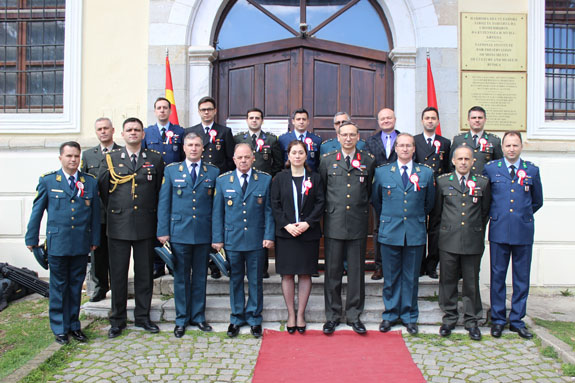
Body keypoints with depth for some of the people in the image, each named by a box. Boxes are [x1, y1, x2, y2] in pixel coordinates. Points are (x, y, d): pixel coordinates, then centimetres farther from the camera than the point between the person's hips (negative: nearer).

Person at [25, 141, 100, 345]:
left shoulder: (90, 182, 5)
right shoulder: (47, 181, 1)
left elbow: (95, 213, 7)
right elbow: (37, 211, 5)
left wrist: (95, 239, 7)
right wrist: (32, 239, 5)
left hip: (81, 244, 2)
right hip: (57, 243, -2)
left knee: (76, 285, 12)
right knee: (59, 286, 6)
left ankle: (74, 325, 24)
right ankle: (59, 328, 19)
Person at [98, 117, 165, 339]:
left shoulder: (155, 159, 7)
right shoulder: (111, 159, 6)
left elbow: (160, 190, 9)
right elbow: (102, 188, 9)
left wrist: (154, 215, 6)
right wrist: (113, 210, 7)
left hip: (145, 225, 1)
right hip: (118, 225, 0)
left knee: (144, 273, 8)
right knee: (118, 274, 5)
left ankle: (142, 317, 21)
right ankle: (117, 320, 18)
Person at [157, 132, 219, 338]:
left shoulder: (213, 172, 6)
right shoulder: (171, 170, 6)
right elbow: (163, 202, 4)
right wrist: (163, 231, -3)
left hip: (203, 234, 1)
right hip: (179, 233, 0)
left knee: (200, 277, 10)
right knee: (181, 278, 7)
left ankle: (198, 317, 23)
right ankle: (181, 319, 19)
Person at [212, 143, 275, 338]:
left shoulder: (265, 179, 2)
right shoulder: (222, 180, 4)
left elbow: (269, 210, 2)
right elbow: (217, 212, 5)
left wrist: (269, 236, -6)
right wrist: (217, 238, 0)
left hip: (256, 240, -1)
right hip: (232, 240, 1)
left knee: (255, 281, 9)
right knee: (235, 280, 11)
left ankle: (254, 318, 24)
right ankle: (236, 318, 25)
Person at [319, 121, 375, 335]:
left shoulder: (368, 162, 7)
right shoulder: (327, 161, 7)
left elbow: (369, 191, 15)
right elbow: (321, 190, 13)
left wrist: (362, 208, 11)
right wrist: (330, 209, 10)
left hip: (358, 224, 0)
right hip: (334, 223, 0)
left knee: (356, 271, 7)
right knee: (332, 271, 5)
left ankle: (354, 315, 20)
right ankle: (332, 315, 18)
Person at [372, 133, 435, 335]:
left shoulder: (426, 173, 4)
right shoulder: (382, 172, 3)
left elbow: (429, 203, 14)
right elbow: (376, 200, 14)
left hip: (415, 233, 0)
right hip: (390, 232, 0)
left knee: (411, 277, 9)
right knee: (391, 277, 7)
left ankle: (409, 316, 23)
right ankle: (390, 314, 22)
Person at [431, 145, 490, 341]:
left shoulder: (482, 183, 5)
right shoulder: (443, 181, 4)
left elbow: (485, 212, 13)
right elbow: (436, 209, 10)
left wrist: (478, 230, 14)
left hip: (473, 240, 0)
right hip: (448, 240, 0)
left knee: (472, 282, 7)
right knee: (448, 281, 7)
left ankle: (471, 321, 20)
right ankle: (449, 319, 21)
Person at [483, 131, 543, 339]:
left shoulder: (532, 170, 7)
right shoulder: (490, 169, 3)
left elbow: (537, 201, 18)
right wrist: (494, 215, 9)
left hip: (523, 231, 1)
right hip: (499, 231, -1)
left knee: (522, 278, 8)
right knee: (497, 276, 5)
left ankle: (517, 320, 21)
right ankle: (498, 319, 18)